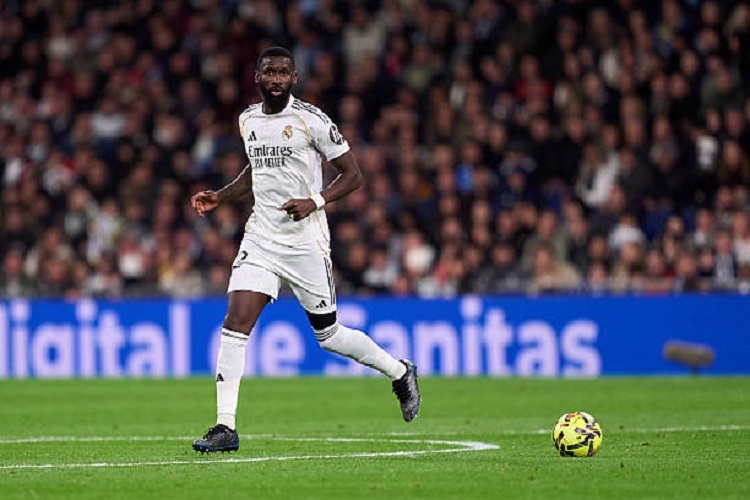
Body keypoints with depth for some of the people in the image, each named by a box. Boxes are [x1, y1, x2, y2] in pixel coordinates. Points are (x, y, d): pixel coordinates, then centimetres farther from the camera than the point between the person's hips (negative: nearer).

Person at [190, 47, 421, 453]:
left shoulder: (310, 120, -9)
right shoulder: (248, 120, 9)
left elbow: (353, 174, -6)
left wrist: (315, 201, -20)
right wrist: (219, 197, 14)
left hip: (305, 240, -4)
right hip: (260, 236, 5)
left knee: (328, 335, 5)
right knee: (235, 324, -11)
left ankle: (400, 372, 31)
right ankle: (225, 427, -9)